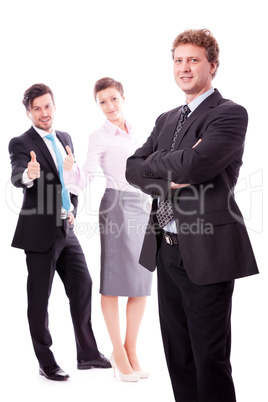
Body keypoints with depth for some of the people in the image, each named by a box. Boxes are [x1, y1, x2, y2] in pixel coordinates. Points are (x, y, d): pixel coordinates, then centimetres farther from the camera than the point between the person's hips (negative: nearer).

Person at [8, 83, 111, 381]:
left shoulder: (65, 139, 12)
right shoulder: (21, 144, -9)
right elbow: (17, 176, -28)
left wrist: (73, 210, 7)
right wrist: (29, 175, -51)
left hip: (66, 229, 7)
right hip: (40, 231, -7)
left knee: (82, 286, 10)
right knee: (39, 298, 2)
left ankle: (87, 354, 23)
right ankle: (46, 362, 13)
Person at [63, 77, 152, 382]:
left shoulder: (132, 132, 15)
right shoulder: (99, 137, -2)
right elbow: (84, 180, -10)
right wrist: (69, 167, -28)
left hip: (142, 205, 6)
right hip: (117, 205, -6)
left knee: (142, 281, 5)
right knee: (115, 280, -3)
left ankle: (131, 349, 15)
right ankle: (118, 352, 9)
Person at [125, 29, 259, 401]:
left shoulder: (231, 114, -8)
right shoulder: (166, 119, 17)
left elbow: (193, 165, -22)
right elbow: (132, 168, 8)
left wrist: (153, 161, -3)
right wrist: (167, 180, -11)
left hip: (205, 252, -7)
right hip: (166, 250, 7)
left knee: (210, 357, 2)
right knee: (177, 354, 15)